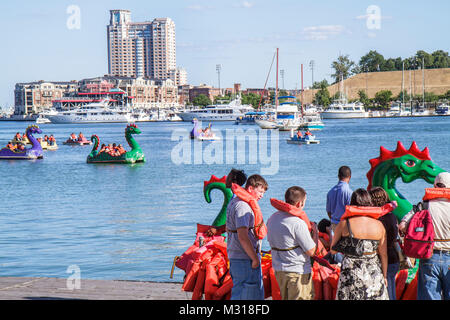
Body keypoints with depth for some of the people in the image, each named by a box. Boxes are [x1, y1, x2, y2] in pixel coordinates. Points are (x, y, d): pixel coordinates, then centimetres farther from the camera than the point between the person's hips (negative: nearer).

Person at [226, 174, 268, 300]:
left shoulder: (233, 202, 15)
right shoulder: (243, 206, -18)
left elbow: (228, 229, 25)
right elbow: (242, 236, -25)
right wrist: (255, 259, -19)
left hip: (234, 256, 10)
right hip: (245, 260, -10)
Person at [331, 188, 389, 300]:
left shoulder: (344, 224, -7)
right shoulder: (379, 225, -2)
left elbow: (333, 250, 2)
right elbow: (383, 255, 5)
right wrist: (384, 276, 16)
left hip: (351, 273, -2)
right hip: (374, 274, 2)